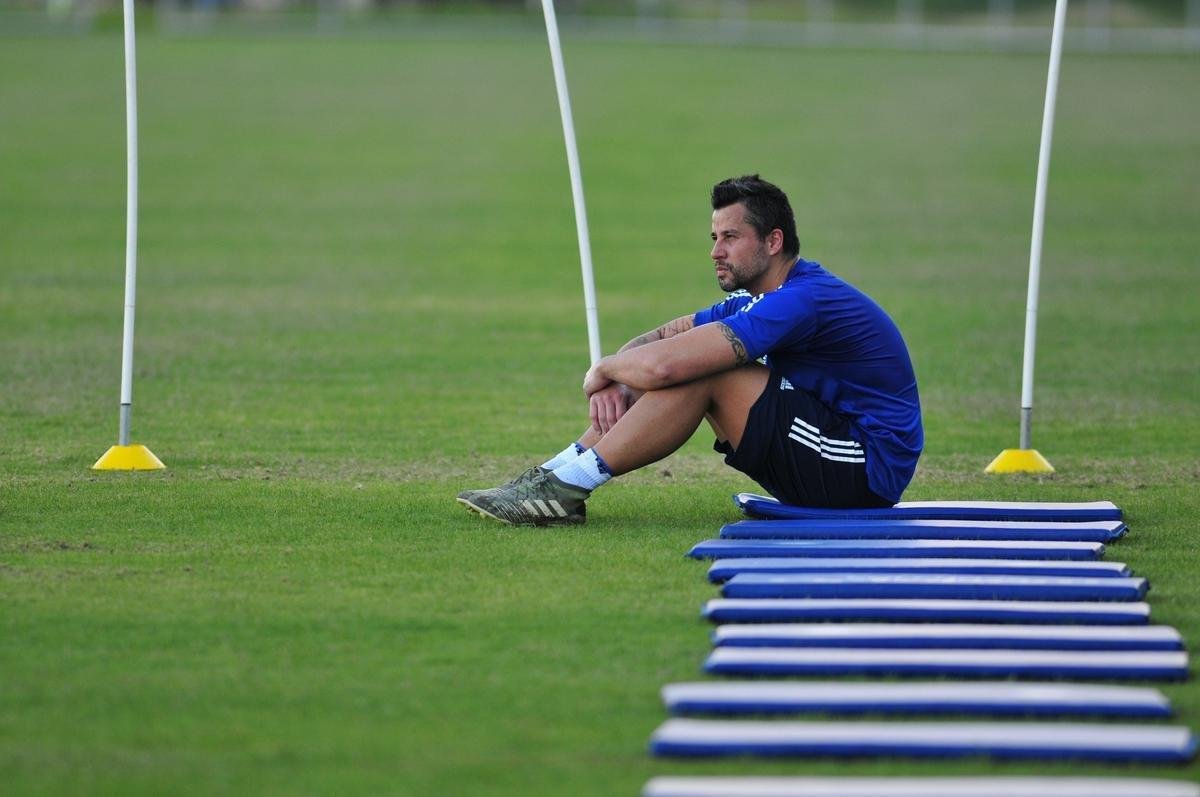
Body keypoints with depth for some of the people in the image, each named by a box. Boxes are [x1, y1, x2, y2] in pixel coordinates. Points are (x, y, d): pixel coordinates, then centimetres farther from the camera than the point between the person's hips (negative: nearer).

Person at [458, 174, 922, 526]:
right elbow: (660, 339, 15)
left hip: (870, 470, -10)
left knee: (700, 372, -20)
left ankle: (568, 488, -15)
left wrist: (602, 369, -7)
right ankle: (555, 473, 1)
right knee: (693, 367, 5)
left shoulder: (805, 300, -21)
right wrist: (612, 381, -7)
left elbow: (662, 365, -28)